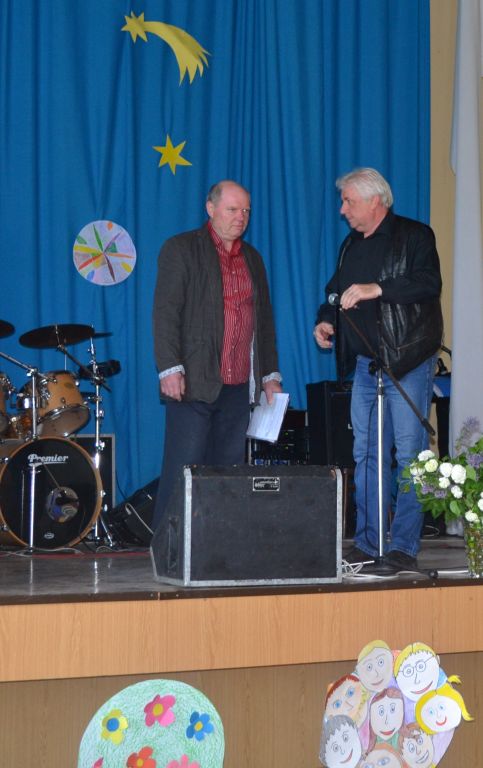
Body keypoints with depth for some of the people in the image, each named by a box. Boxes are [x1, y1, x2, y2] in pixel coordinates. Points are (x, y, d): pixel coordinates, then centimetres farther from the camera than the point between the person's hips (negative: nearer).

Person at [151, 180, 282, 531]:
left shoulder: (252, 258, 19)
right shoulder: (181, 249, 0)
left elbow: (264, 320, 22)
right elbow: (165, 312, -8)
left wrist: (270, 374, 18)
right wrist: (170, 369, -16)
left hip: (239, 386, 6)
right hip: (194, 383, -6)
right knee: (182, 474, -7)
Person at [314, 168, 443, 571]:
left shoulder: (414, 235, -5)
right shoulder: (351, 246, 17)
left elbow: (429, 283, -19)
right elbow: (336, 292, 25)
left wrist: (376, 289, -27)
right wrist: (326, 319, 5)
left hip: (408, 362, -7)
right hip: (365, 365, 7)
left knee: (410, 454, -7)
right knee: (366, 454, 7)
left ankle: (404, 546, -3)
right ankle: (367, 544, 12)